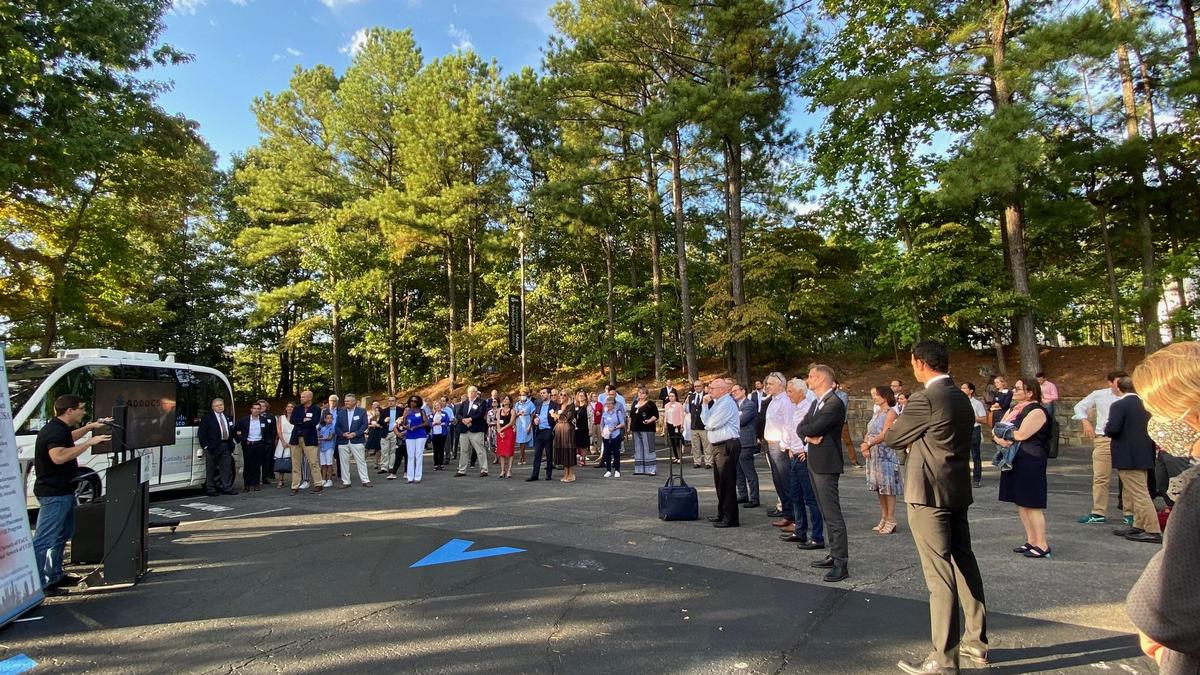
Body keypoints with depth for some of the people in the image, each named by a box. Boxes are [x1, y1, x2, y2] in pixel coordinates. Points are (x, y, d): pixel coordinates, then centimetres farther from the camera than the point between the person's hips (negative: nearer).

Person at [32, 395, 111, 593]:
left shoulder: (60, 428, 12)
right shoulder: (55, 431, -20)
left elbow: (69, 439, 35)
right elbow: (58, 456, -36)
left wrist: (90, 427, 25)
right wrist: (90, 442, -33)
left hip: (62, 491, 12)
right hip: (54, 494, -12)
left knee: (62, 535, 21)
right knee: (44, 540, -8)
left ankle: (54, 577, 31)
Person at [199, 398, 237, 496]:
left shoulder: (228, 416, 15)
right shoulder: (207, 417, -3)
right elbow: (201, 433, -5)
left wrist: (231, 444, 13)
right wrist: (205, 445, -11)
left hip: (226, 446, 5)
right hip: (213, 447, -5)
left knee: (227, 468, 7)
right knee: (211, 470, 2)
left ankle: (227, 488, 14)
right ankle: (210, 489, 10)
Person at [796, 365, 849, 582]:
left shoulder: (835, 404, -16)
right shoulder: (817, 403, 15)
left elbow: (812, 429, -22)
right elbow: (801, 428, 10)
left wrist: (806, 430, 0)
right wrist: (809, 436, -10)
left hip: (826, 465, -10)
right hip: (814, 464, 10)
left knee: (833, 515, -7)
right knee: (826, 513, 15)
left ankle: (841, 563, -2)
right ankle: (834, 555, 24)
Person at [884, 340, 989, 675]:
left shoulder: (926, 398, -17)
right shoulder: (962, 398, 11)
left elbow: (892, 438, -8)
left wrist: (894, 425, 12)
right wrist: (913, 445, 11)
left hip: (928, 494, -9)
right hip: (958, 491, 9)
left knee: (939, 575, -4)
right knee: (965, 564, 17)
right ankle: (976, 642, 30)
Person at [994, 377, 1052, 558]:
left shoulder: (1036, 412, -12)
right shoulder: (1013, 409, 15)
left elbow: (1020, 435, -22)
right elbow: (996, 429, 9)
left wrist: (1002, 431, -6)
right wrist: (998, 438, -13)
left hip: (1030, 462, -9)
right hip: (1013, 460, 9)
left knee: (1032, 504, -4)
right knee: (1020, 503, 13)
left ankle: (1042, 545, 6)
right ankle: (1031, 541, 23)